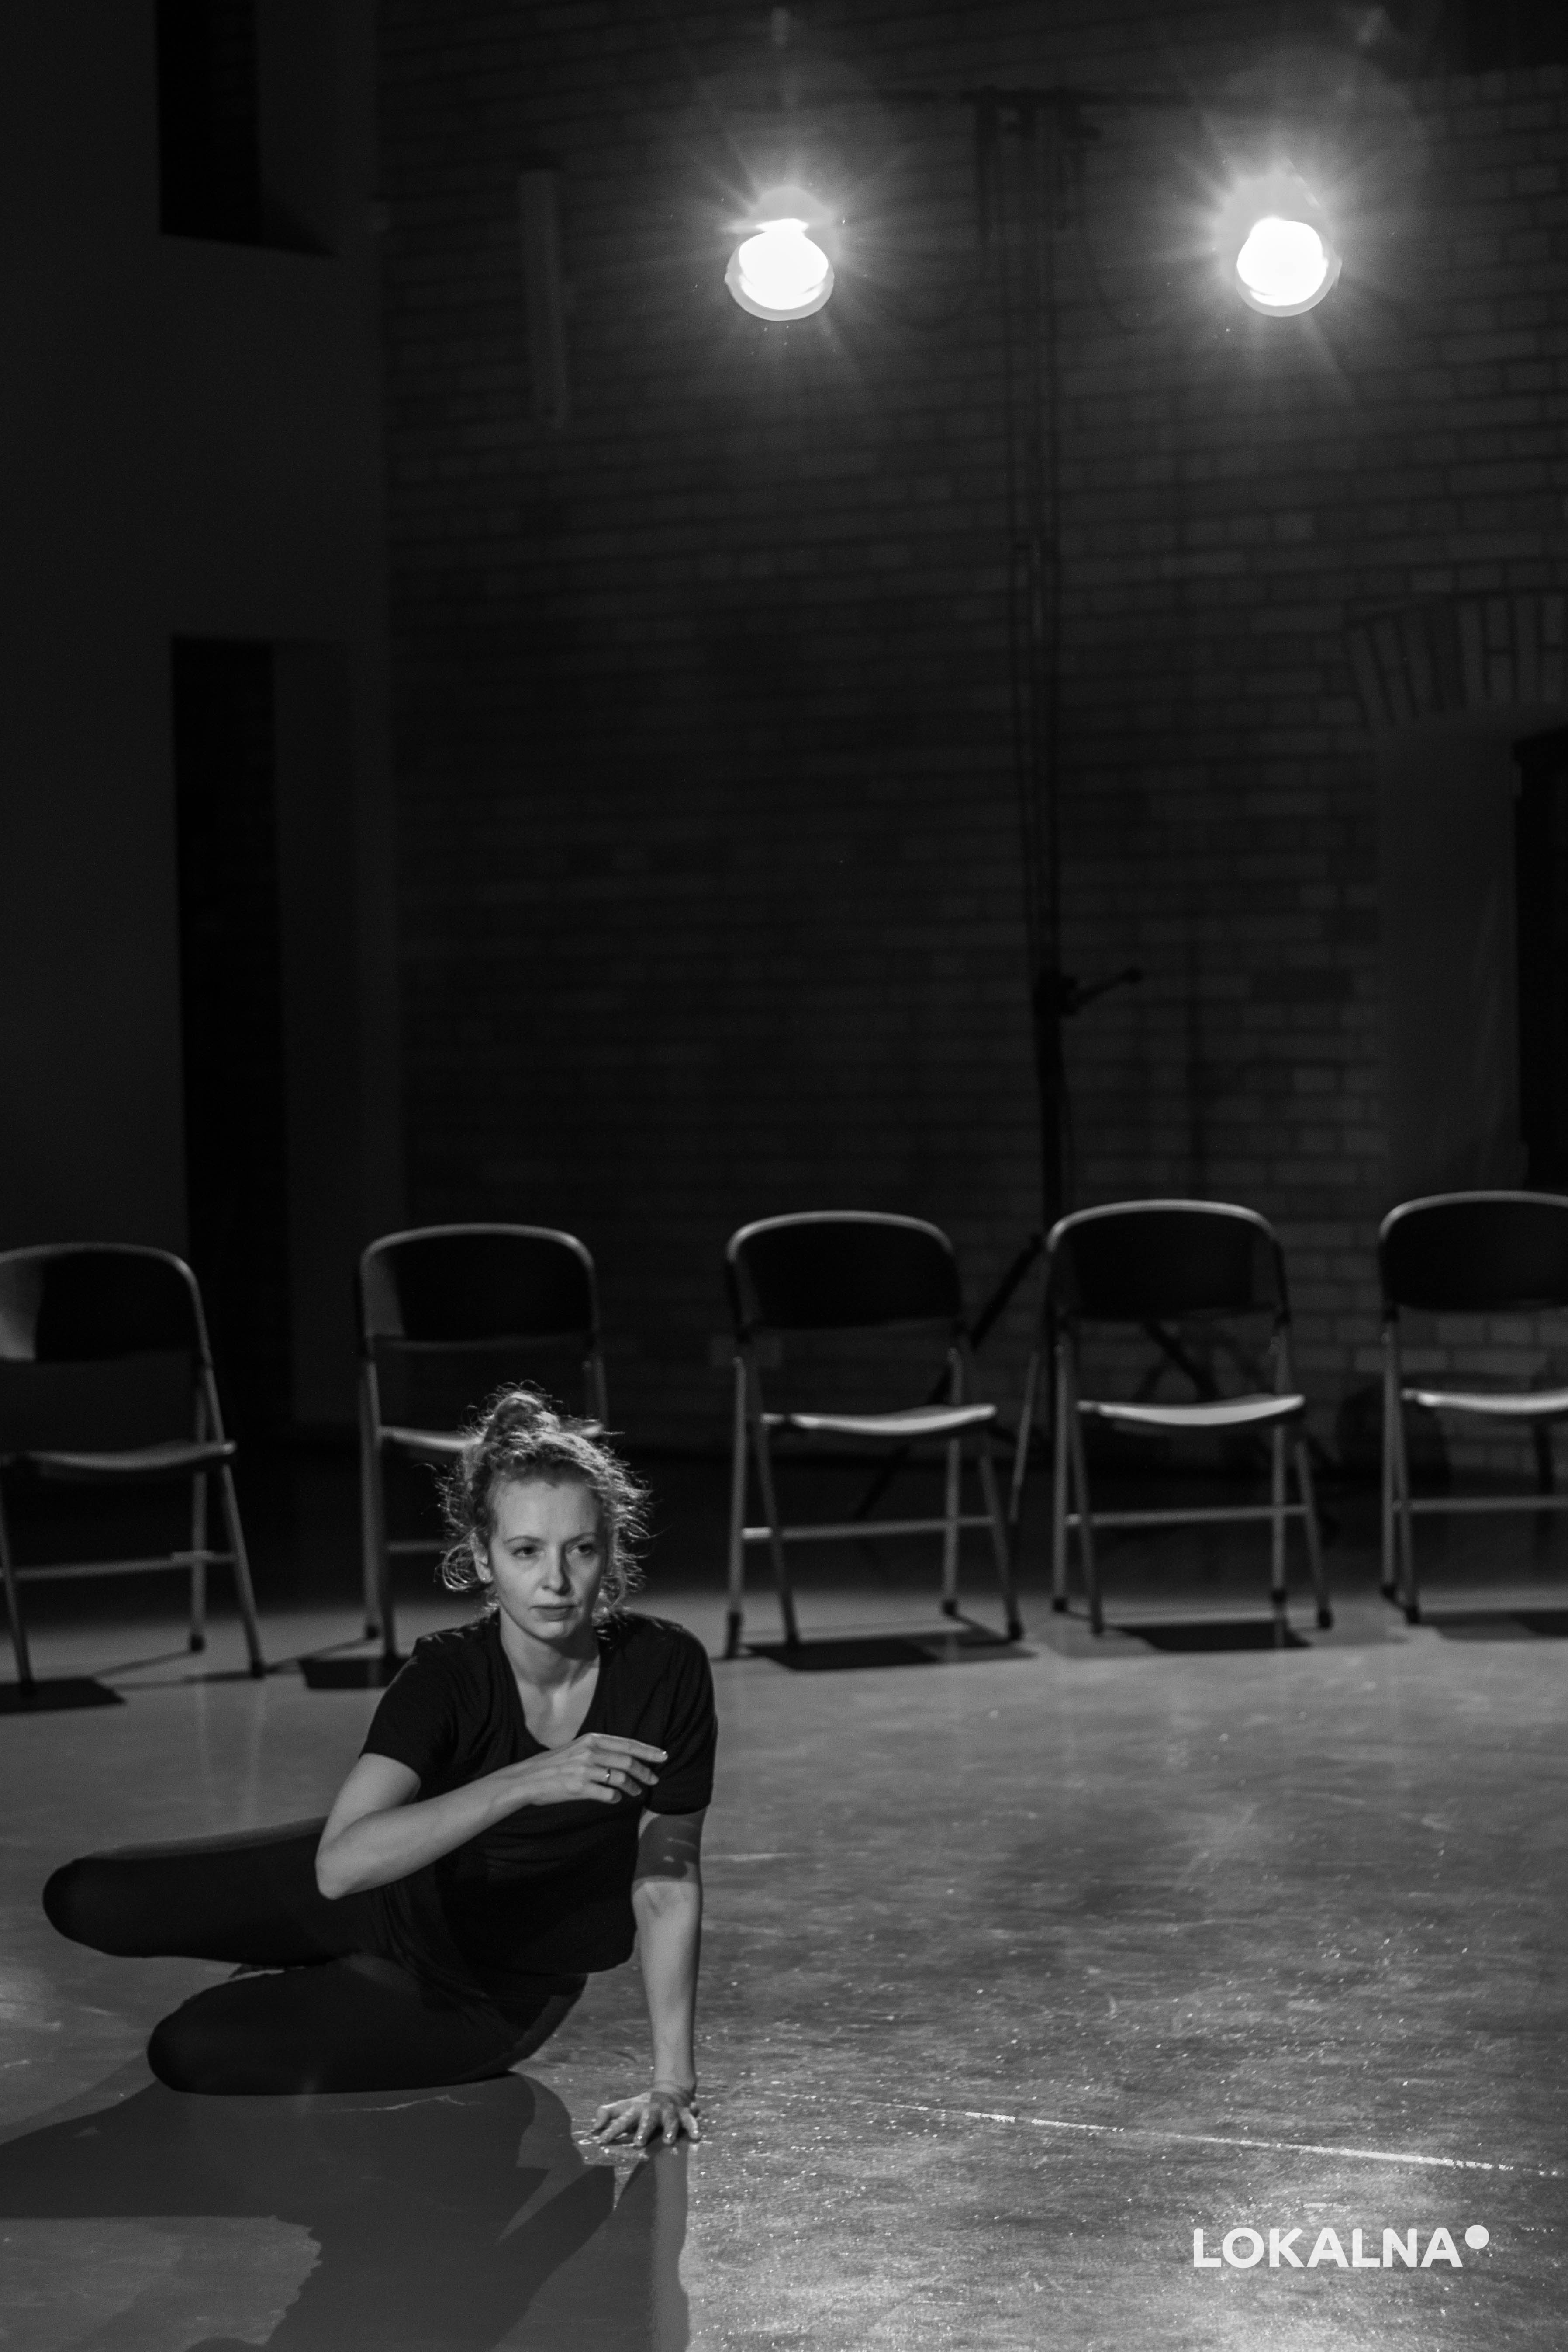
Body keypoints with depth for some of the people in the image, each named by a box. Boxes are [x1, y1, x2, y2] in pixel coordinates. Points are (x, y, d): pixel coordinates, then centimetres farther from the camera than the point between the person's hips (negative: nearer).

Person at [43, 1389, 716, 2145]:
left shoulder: (666, 1669, -27)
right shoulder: (446, 1678, -27)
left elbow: (669, 1885, -18)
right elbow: (341, 1863, -42)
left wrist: (673, 2086, -23)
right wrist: (525, 1782, -53)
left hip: (490, 1992, -2)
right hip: (391, 1889, 2)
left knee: (191, 2052, -18)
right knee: (85, 1899, -5)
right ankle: (312, 1982, 22)